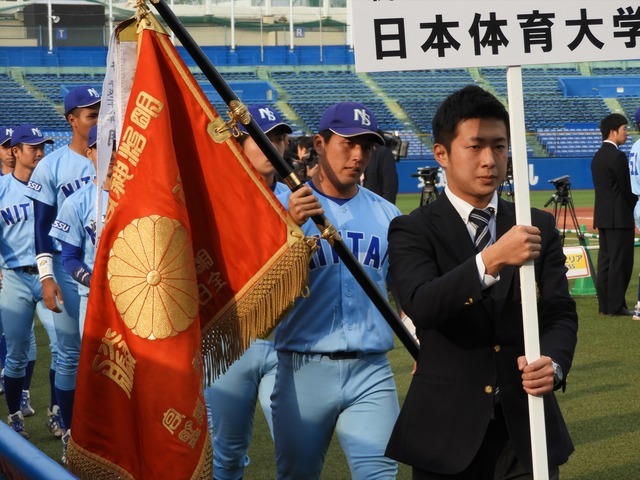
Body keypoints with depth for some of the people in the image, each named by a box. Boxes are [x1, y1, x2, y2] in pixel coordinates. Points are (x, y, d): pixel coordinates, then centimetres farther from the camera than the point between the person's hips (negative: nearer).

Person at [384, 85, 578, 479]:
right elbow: (421, 306, -21)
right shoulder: (413, 231, -4)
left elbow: (560, 313, 1)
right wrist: (491, 260, -35)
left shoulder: (540, 228, 8)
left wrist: (553, 363, -21)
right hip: (447, 434, -2)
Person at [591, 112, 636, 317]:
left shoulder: (598, 156, 14)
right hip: (619, 217, -9)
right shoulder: (617, 156, -15)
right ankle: (616, 305, -6)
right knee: (620, 262, -6)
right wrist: (635, 202, 4)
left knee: (605, 261, 10)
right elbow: (626, 189, -14)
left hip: (602, 216, 9)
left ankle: (604, 304, 12)